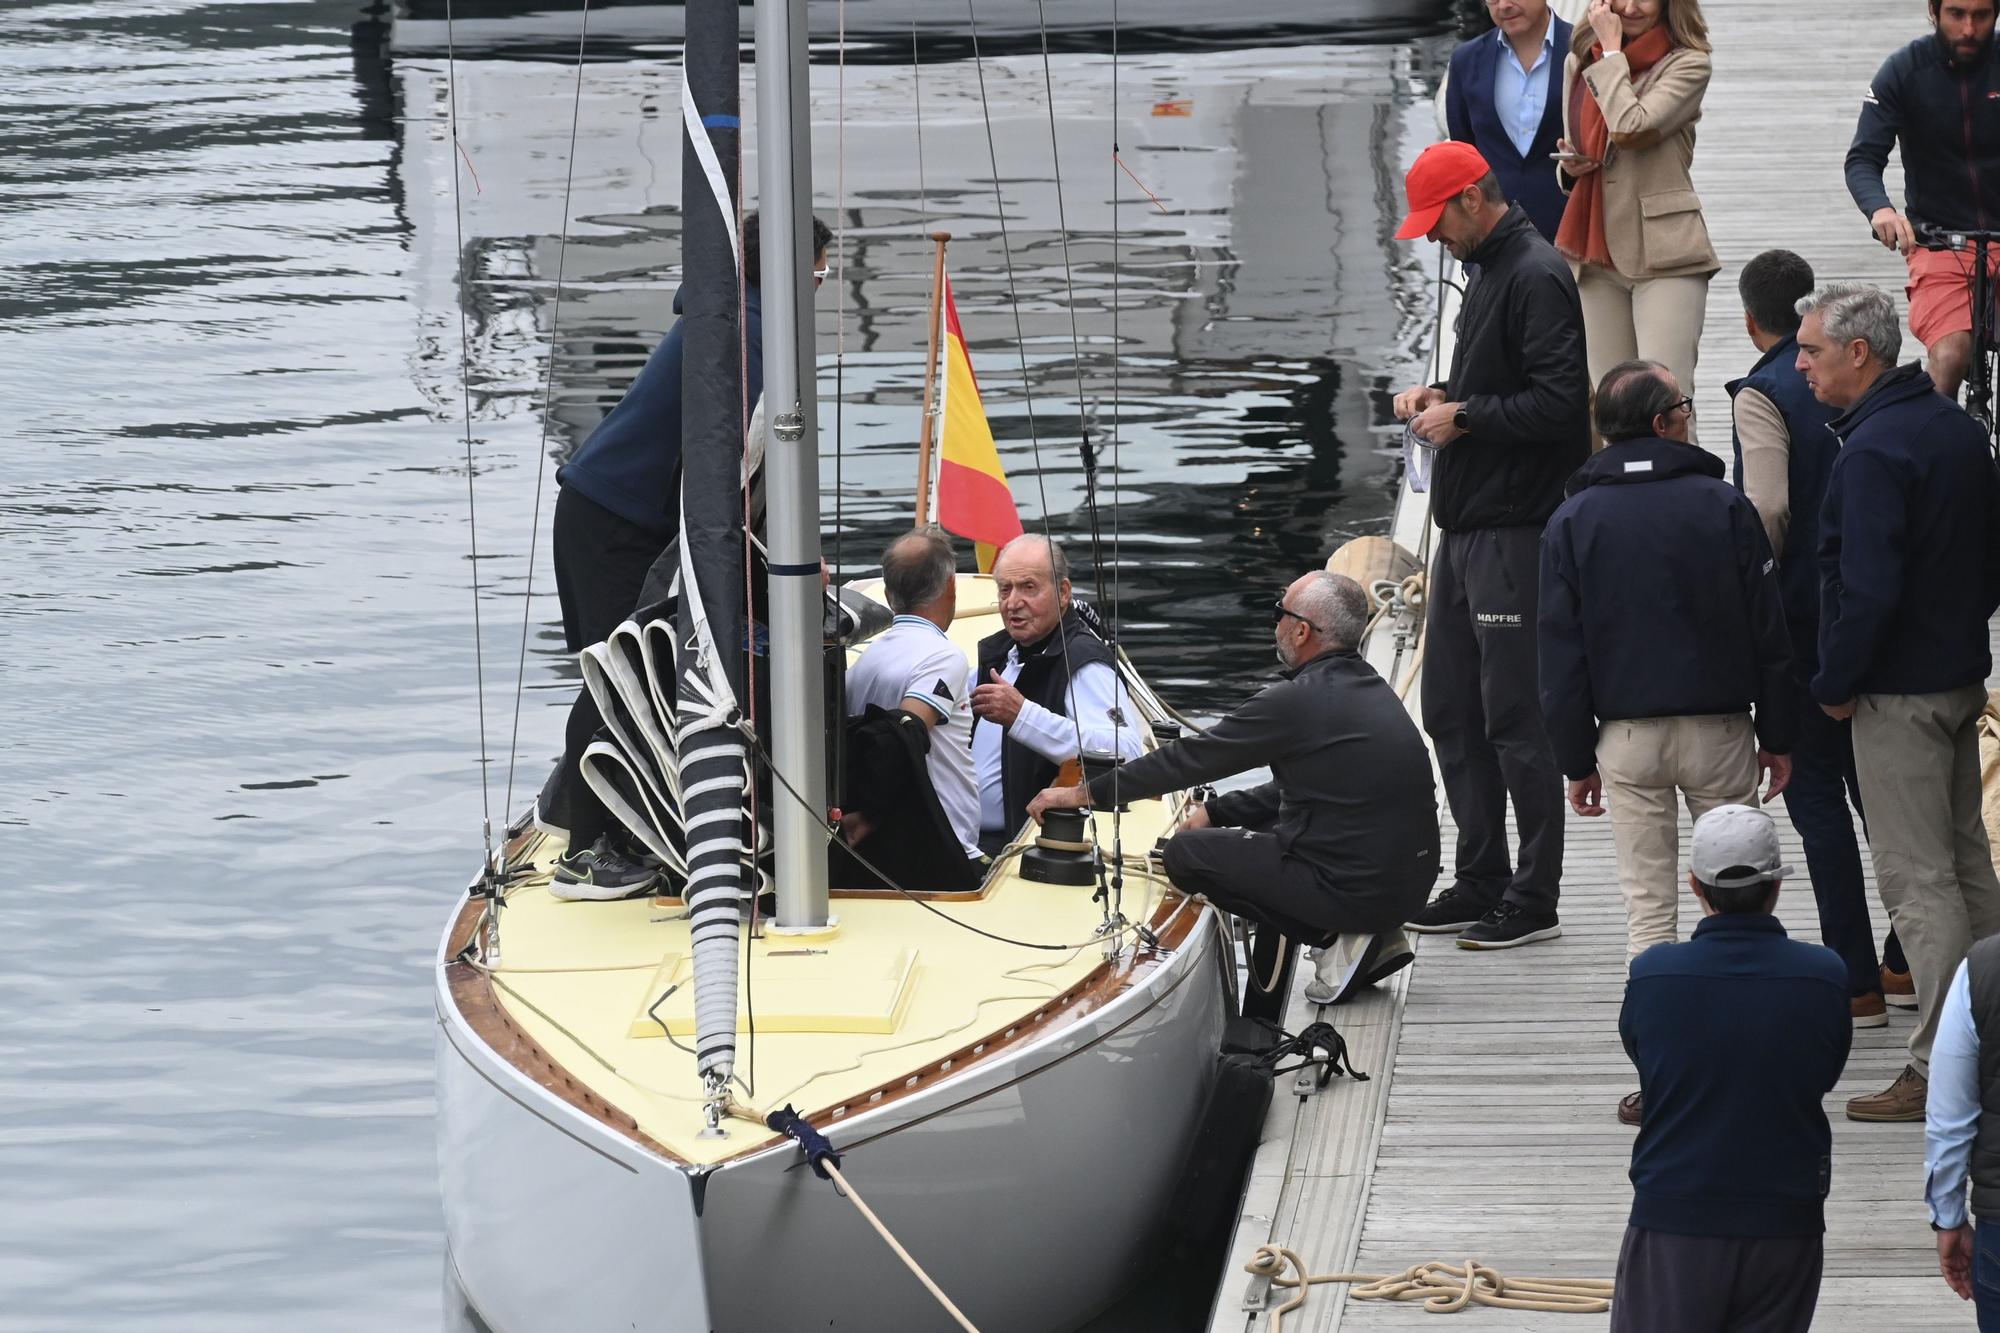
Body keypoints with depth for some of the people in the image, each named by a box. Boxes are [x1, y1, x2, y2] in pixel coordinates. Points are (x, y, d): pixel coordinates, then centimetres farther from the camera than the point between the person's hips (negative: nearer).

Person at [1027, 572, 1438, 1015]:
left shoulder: (1297, 702, -16)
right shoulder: (1373, 690, 11)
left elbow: (1192, 758, -8)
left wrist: (1086, 793, 1)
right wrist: (1216, 813, 23)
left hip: (1354, 888, -9)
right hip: (1411, 881, 9)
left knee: (1185, 853, 1)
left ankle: (1339, 937, -3)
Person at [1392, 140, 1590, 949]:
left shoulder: (1536, 277, -15)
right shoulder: (1489, 270, 16)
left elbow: (1562, 403, -23)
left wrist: (1465, 417, -15)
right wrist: (1442, 394, 10)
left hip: (1515, 530, -11)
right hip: (1465, 528, 11)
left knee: (1515, 717, -6)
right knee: (1451, 712, 14)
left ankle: (1534, 902, 0)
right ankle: (1480, 883, 23)